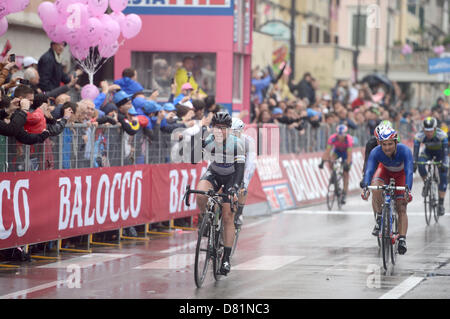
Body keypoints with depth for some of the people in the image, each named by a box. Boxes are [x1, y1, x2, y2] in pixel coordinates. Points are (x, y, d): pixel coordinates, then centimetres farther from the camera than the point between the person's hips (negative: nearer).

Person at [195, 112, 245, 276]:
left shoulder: (237, 144, -25)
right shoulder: (207, 141, -22)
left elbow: (240, 169, -27)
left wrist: (234, 188, -39)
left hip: (231, 177, -1)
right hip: (214, 173, 1)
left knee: (228, 216, -9)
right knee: (200, 195, -32)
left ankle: (226, 258, -2)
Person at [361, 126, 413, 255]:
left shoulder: (404, 150, -37)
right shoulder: (376, 152, -34)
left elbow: (409, 171, -46)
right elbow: (369, 170, -42)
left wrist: (408, 190, -61)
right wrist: (365, 187, -60)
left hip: (400, 174, -1)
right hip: (385, 171, 1)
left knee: (401, 208, -12)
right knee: (376, 188, -31)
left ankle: (402, 240, -12)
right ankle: (379, 218, -10)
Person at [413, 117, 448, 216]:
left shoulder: (441, 134, -35)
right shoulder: (419, 135, -30)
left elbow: (445, 151, -37)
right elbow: (415, 151, -33)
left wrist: (445, 164, -48)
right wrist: (414, 163, -46)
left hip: (440, 152, -2)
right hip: (428, 151, 2)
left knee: (443, 177, -12)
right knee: (420, 164, -30)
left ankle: (441, 204, -6)